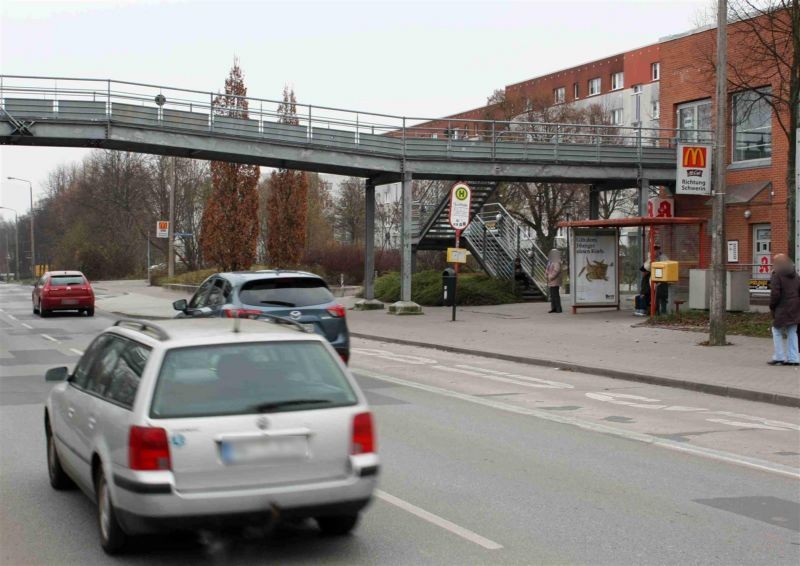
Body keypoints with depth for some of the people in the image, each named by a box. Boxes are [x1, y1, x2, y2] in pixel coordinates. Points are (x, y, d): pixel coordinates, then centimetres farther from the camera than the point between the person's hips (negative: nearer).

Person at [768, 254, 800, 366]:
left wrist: (772, 306, -4)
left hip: (782, 308, -7)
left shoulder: (777, 275, -11)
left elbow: (775, 293, -16)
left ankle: (779, 357, 0)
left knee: (777, 331, 5)